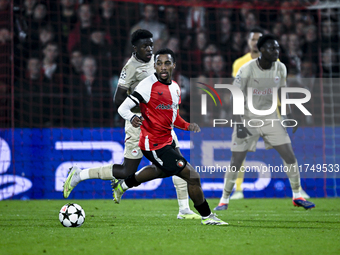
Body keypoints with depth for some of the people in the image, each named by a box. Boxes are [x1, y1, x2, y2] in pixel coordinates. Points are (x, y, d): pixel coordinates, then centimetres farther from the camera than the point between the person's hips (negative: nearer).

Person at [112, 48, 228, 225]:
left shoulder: (175, 87, 7)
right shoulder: (148, 85, -19)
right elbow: (123, 108, -19)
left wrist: (187, 126, 0)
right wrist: (132, 117, -41)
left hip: (167, 141, 10)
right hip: (155, 145, -10)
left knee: (162, 170, 39)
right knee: (193, 177, -10)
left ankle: (122, 185, 53)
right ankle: (207, 217, 9)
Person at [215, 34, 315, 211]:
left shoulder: (280, 69, -3)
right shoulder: (246, 70, -19)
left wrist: (289, 116, 8)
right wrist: (239, 125, -20)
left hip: (270, 118, 4)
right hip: (248, 120, -4)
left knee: (290, 157, -2)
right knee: (235, 164, -4)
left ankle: (297, 196, 12)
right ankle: (224, 200, 12)